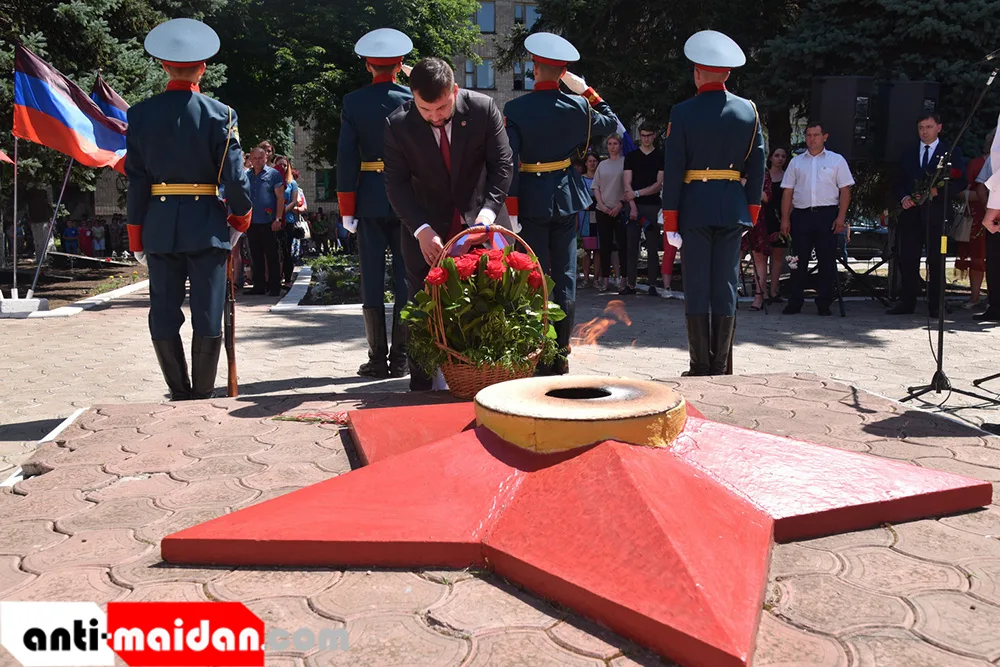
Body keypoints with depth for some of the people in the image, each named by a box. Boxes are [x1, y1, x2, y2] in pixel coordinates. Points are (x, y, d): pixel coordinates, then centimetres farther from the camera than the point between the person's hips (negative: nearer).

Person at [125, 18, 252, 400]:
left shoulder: (141, 114, 2)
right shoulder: (219, 114, -5)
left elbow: (136, 179, 2)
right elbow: (234, 176, -6)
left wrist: (136, 235, 8)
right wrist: (241, 217, 11)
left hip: (159, 227, 2)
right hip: (206, 225, -2)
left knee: (164, 317, 9)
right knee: (207, 318, 4)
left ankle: (179, 395, 15)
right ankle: (203, 396, 8)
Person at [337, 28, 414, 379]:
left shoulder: (353, 102, -1)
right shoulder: (413, 99, -1)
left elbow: (346, 157, -3)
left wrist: (346, 208, 0)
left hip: (369, 199, 0)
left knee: (372, 278, 5)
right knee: (406, 277, 5)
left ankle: (378, 359, 7)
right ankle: (400, 358, 7)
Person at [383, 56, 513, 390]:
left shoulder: (484, 109, -12)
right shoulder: (398, 125, -13)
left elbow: (502, 166, -8)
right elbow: (396, 183, -10)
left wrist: (488, 210, -22)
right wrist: (422, 229, -22)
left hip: (480, 219, 0)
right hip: (429, 228, 0)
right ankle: (420, 383, 14)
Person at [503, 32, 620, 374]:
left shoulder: (515, 109, -8)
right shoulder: (576, 106, -2)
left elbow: (509, 162, -13)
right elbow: (611, 124, 16)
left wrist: (510, 208, -10)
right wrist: (586, 90, 19)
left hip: (531, 200, -2)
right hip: (566, 199, 2)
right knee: (565, 276, 8)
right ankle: (561, 356, 13)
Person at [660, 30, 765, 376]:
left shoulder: (682, 112, -5)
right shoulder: (748, 110, 5)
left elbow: (673, 169, -6)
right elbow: (757, 166, 6)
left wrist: (670, 219, -3)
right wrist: (751, 211, 13)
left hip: (694, 207, -3)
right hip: (733, 208, 3)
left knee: (697, 287, 3)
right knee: (726, 286, 7)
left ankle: (700, 367, 6)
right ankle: (722, 367, 10)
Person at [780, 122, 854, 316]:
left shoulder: (836, 160, 9)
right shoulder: (796, 162, 14)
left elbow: (845, 190, 4)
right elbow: (787, 192, 11)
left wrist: (841, 217, -7)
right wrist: (785, 218, 3)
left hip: (827, 214, -1)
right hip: (801, 214, 1)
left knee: (827, 260, 0)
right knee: (799, 260, 1)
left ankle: (824, 304, 6)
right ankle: (794, 303, 7)